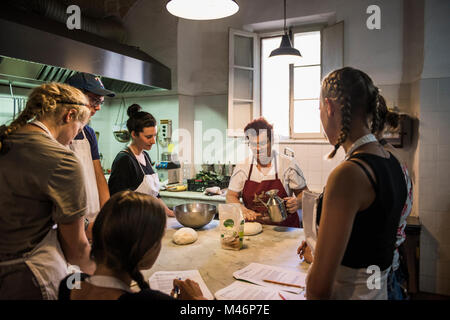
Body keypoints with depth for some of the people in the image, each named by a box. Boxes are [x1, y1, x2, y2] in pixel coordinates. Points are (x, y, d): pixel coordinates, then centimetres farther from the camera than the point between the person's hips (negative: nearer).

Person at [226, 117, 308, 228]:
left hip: (284, 228, -1)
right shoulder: (242, 167, 4)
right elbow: (230, 196, 8)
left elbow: (304, 192, 8)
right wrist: (242, 209, -13)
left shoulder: (288, 164, -1)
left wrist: (298, 202, -15)